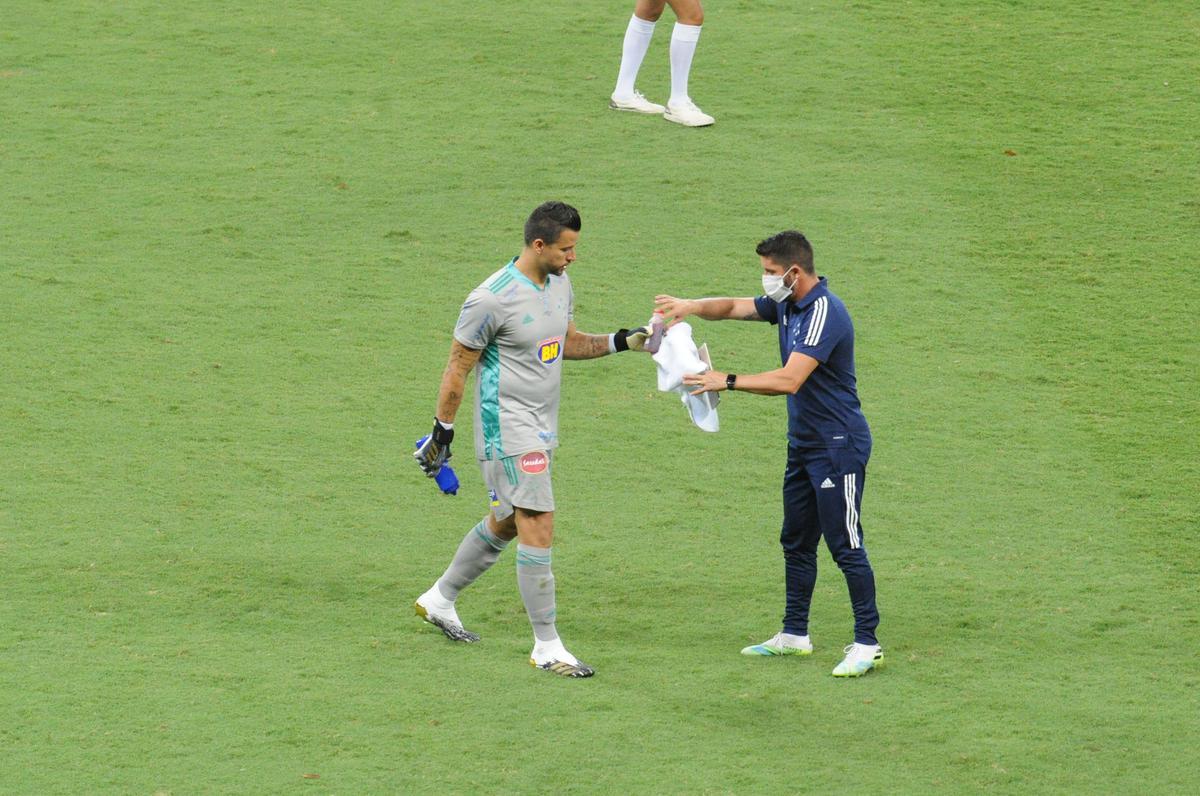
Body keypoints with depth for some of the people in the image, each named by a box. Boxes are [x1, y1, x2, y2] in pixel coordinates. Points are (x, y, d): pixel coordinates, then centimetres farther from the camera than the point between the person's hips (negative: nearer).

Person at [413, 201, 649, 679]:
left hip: (543, 430, 9)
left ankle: (440, 600, 38)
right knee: (539, 526, -12)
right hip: (508, 428, -9)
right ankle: (546, 647, -6)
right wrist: (441, 434, -8)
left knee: (506, 523, 19)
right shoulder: (493, 299, -20)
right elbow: (457, 368, -12)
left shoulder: (559, 283, 6)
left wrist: (622, 342, 9)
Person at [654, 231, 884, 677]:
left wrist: (727, 382, -29)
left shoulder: (824, 313, -23)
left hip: (838, 446, -10)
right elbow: (733, 308, 15)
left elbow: (789, 380, -31)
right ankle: (794, 635, 25)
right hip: (803, 443, 10)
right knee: (796, 541, 15)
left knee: (845, 546, -6)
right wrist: (690, 307, -7)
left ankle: (867, 644, -1)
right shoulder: (786, 304, 7)